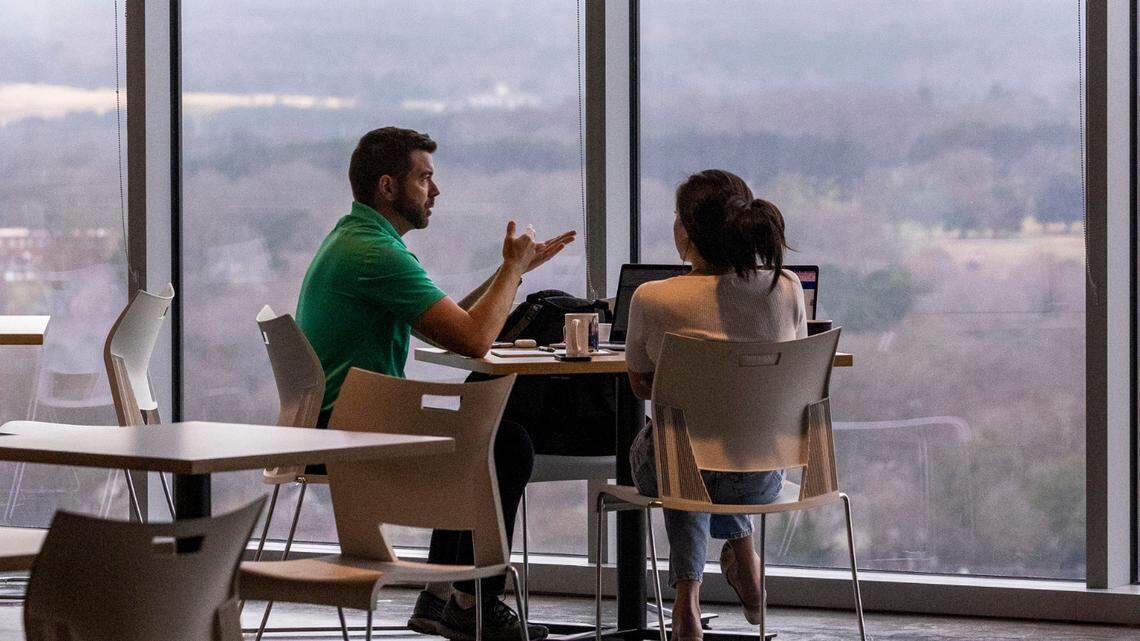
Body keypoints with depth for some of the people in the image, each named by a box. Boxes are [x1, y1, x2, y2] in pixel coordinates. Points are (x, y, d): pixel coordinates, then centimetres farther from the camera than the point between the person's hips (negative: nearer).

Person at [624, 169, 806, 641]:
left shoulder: (652, 300, -17)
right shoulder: (787, 289, -9)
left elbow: (641, 386, 1)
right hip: (764, 479, 3)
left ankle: (689, 596, 31)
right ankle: (743, 561, 43)